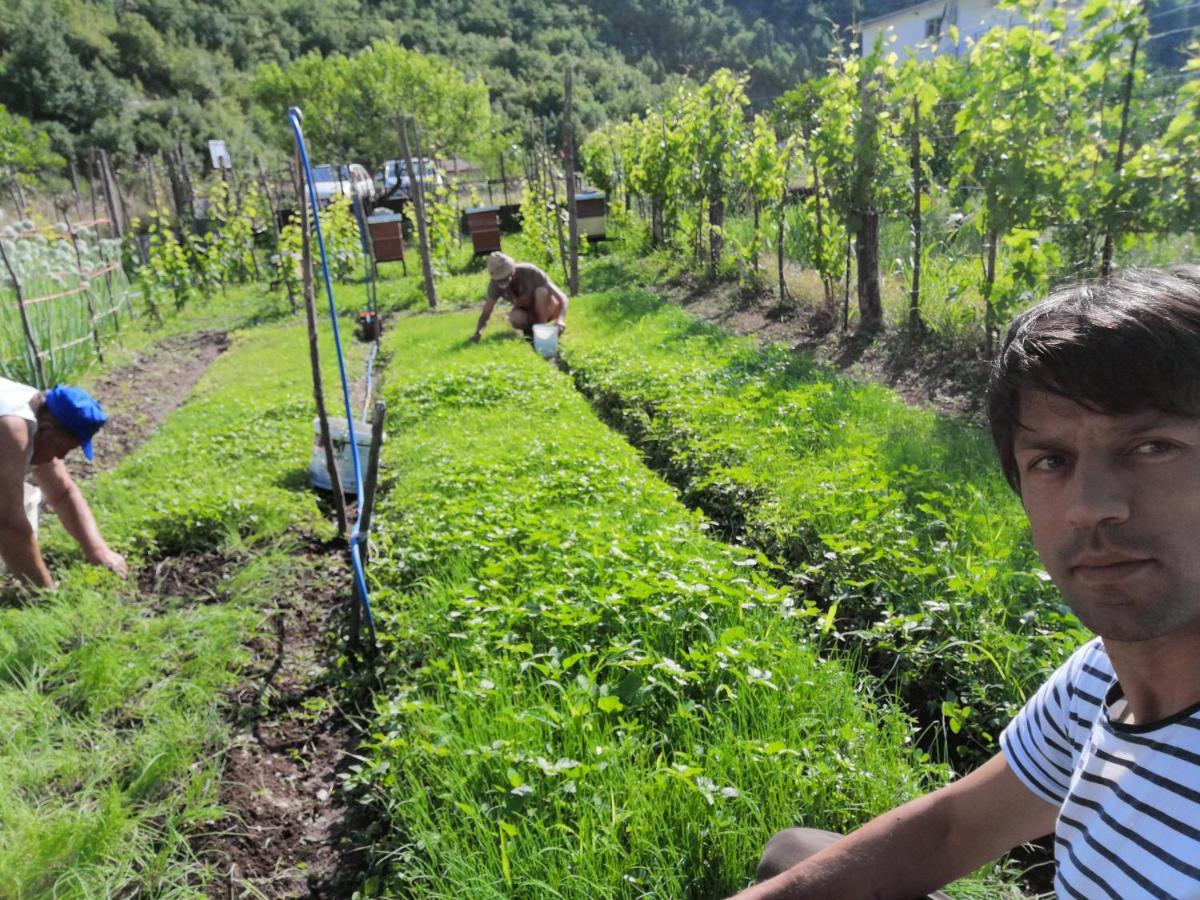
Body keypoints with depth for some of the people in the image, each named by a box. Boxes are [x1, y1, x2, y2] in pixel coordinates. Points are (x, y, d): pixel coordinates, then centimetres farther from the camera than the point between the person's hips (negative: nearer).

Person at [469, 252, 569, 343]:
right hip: (525, 311, 2)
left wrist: (560, 320, -53)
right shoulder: (495, 283, -23)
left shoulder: (531, 272, -32)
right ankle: (531, 327, -1)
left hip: (547, 308, -2)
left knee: (541, 291, -35)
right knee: (514, 318, -34)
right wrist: (478, 333, -37)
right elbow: (486, 312, -17)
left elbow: (562, 297, -35)